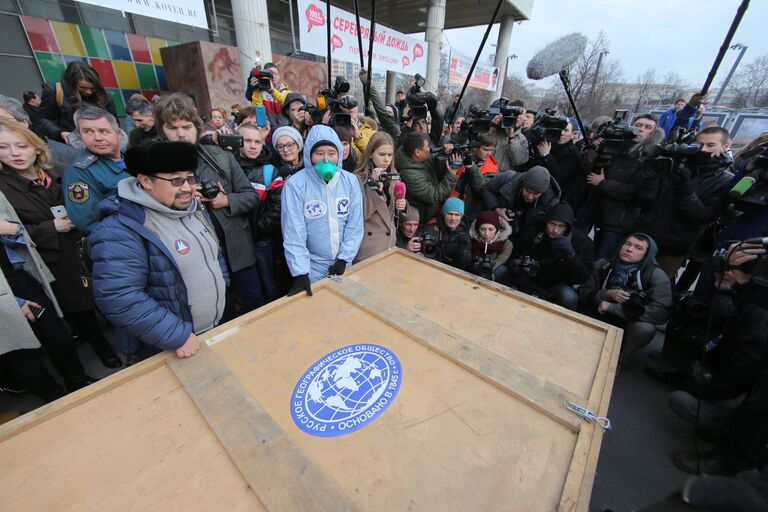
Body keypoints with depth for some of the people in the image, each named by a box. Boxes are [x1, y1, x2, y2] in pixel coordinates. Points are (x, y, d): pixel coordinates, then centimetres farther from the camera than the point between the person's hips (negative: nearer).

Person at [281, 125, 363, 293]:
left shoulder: (351, 181, -5)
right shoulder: (295, 184, -15)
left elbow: (355, 224, -4)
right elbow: (294, 233, -17)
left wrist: (343, 259, -9)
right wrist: (301, 273, -20)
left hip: (343, 264, 3)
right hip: (311, 267, -3)